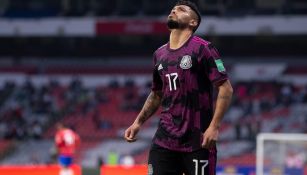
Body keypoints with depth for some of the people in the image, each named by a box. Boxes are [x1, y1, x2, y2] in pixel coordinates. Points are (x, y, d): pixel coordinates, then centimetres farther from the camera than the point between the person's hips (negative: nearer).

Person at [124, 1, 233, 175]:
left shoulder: (202, 49, -5)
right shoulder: (160, 54, 15)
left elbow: (226, 88, -9)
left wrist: (214, 126, -18)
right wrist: (138, 122, 16)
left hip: (197, 140, -6)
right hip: (164, 140, 6)